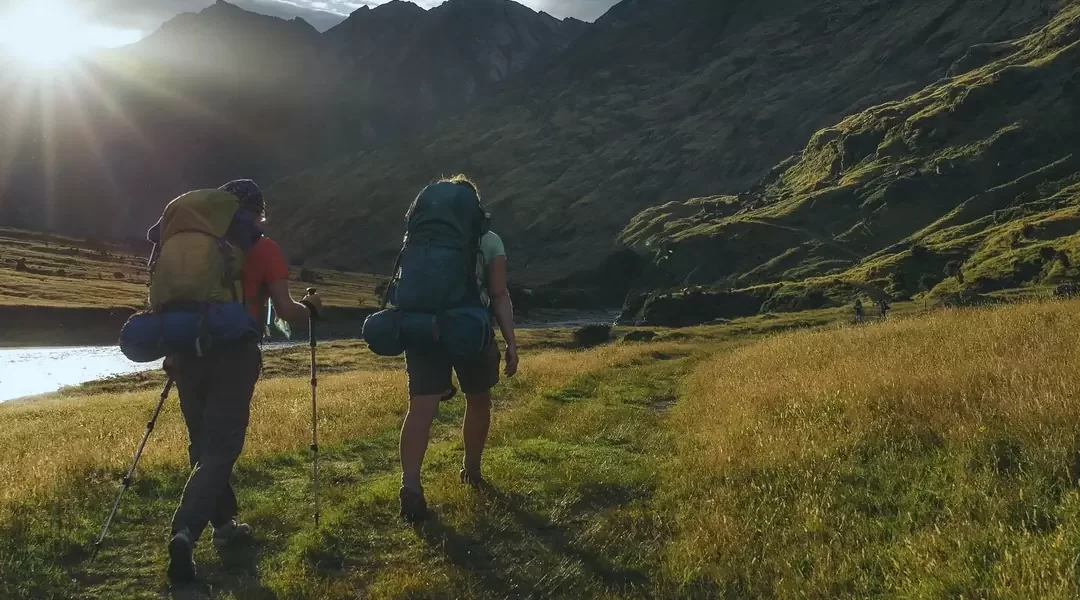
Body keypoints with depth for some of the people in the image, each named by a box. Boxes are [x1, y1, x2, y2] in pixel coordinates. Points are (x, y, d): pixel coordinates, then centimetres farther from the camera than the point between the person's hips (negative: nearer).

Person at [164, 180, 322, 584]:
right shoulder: (264, 249, 0)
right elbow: (286, 312, -5)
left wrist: (172, 351, 20)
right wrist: (310, 308, 16)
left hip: (190, 352, 5)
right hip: (235, 356, -5)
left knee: (203, 445, 19)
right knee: (219, 451, -2)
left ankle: (224, 522, 28)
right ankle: (184, 532, -18)